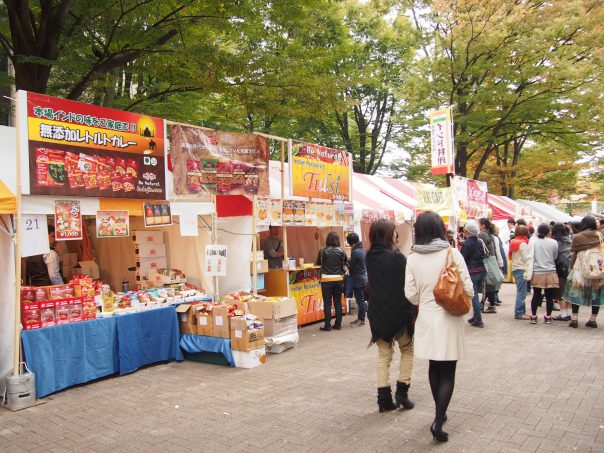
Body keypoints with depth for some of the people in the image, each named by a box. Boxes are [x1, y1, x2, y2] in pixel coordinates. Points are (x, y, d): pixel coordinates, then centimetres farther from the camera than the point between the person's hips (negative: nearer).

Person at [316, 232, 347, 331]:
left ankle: (327, 326, 4)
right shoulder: (341, 251, -1)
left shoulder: (323, 251, -7)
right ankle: (338, 324, 14)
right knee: (338, 303, 10)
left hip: (326, 280, -2)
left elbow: (318, 263, 7)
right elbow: (344, 265, 7)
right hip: (338, 279, 2)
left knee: (327, 303, 3)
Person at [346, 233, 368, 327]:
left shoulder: (355, 252, -20)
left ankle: (361, 320, 8)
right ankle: (360, 318, 24)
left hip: (357, 279, -9)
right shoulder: (362, 250, 7)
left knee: (360, 300, 0)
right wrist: (350, 261, 9)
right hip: (363, 277, 9)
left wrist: (347, 262, 4)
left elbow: (351, 267, -15)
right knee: (361, 299, 15)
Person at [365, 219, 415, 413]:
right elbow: (407, 287, -14)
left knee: (383, 355, 13)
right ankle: (402, 390, 13)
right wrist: (412, 312, -5)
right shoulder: (397, 257, -17)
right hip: (398, 311, -4)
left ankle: (384, 397, 12)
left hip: (378, 312, 4)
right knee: (407, 350, 18)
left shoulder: (369, 257, 1)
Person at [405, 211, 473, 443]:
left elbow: (411, 295, -4)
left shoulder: (413, 258, -6)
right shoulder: (452, 254, -12)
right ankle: (438, 421, -3)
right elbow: (468, 289, -10)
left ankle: (439, 412, 33)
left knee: (434, 367, 19)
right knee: (447, 372, 6)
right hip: (449, 320, -3)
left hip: (426, 319, 3)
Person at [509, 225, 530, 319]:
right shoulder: (523, 244, -11)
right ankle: (519, 313, -5)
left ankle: (522, 312, 17)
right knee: (521, 293, -6)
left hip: (515, 268, 9)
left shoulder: (513, 242, 14)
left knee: (520, 292, 13)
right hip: (522, 269, -9)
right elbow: (526, 258, -12)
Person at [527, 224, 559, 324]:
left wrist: (530, 272, 5)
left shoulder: (532, 241, -5)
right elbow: (555, 257, 8)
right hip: (550, 273, 0)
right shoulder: (553, 242, -3)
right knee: (549, 296, 9)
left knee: (536, 295, 9)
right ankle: (548, 317, 17)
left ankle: (533, 316, 16)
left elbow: (530, 257, -3)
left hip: (537, 273, 0)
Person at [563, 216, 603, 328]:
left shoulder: (577, 237, -6)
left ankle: (574, 319, 6)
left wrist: (571, 267, 7)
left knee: (576, 293, 8)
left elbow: (573, 255, -3)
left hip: (580, 269, -1)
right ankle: (593, 319, 14)